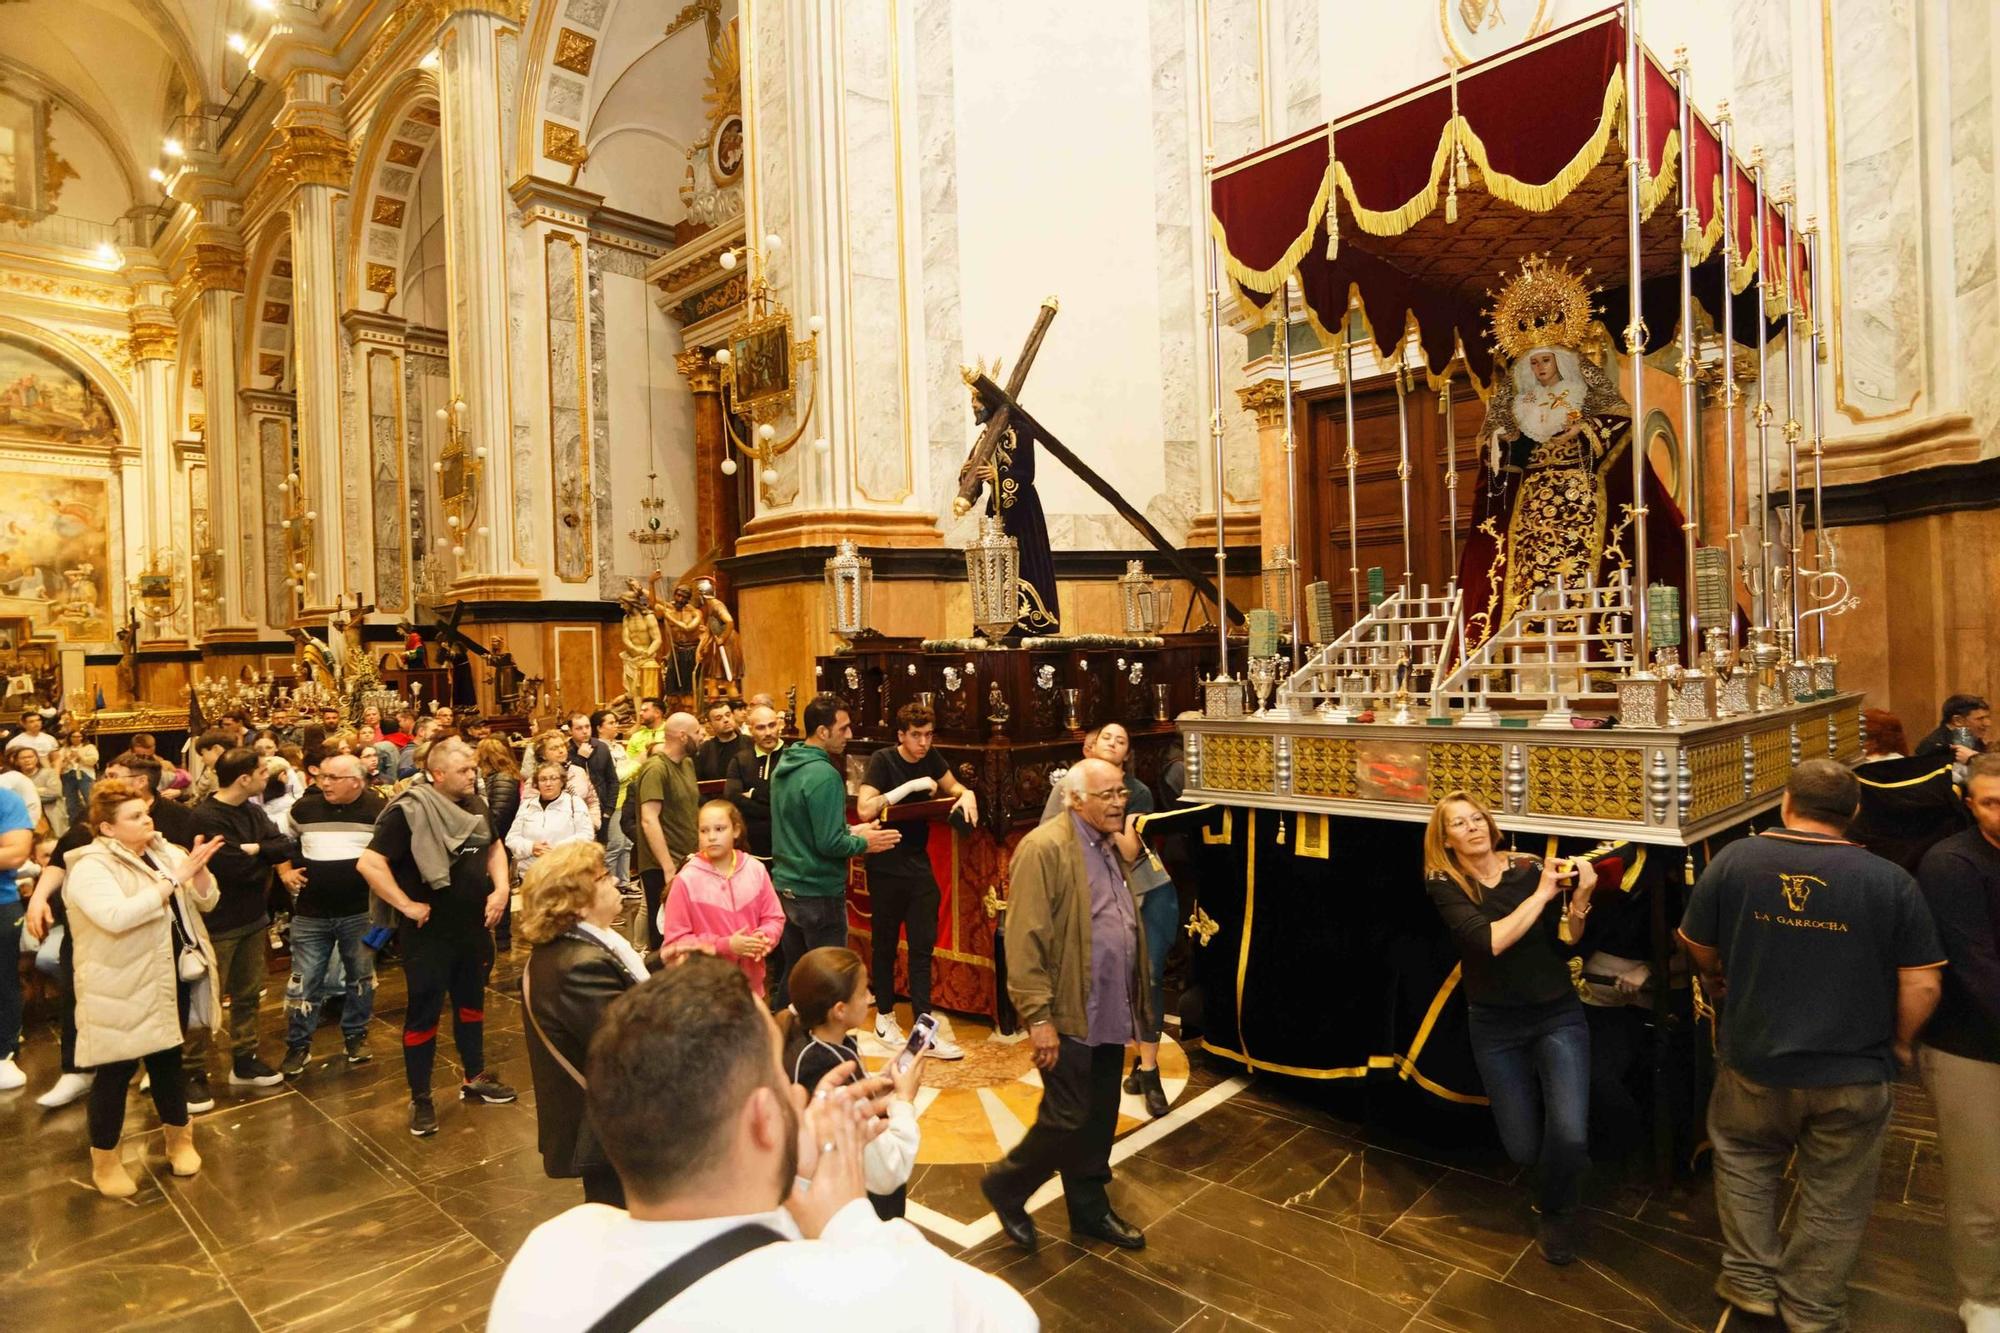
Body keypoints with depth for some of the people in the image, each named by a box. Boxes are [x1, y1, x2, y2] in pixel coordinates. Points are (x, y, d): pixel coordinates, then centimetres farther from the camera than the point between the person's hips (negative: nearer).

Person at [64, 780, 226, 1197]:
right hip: (121, 989, -6)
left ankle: (179, 1138, 33)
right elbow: (116, 916, -31)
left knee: (167, 1059, 19)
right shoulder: (90, 867, -16)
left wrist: (199, 869, -17)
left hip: (173, 977, 6)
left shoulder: (165, 851, 4)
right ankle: (104, 1161, 22)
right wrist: (174, 878, -30)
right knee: (117, 1070, 5)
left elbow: (207, 901, 2)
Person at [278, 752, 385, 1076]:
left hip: (360, 913, -1)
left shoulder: (378, 809, -8)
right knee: (304, 982, 6)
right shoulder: (304, 807, -2)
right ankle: (298, 1045, 21)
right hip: (311, 914, 1)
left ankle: (355, 1035, 29)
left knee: (361, 977, 12)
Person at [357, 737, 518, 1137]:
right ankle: (420, 1099, 21)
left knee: (472, 1003, 20)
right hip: (429, 934, -7)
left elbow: (494, 848, 17)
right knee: (424, 1014, 6)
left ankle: (475, 1078, 36)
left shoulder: (475, 805, 2)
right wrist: (406, 905, -22)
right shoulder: (410, 811, -19)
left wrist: (501, 888, 2)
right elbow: (368, 863, -24)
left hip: (474, 928, 7)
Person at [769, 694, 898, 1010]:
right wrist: (863, 843, -6)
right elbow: (829, 845, -23)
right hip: (818, 892, -9)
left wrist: (849, 830, 11)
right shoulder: (824, 775, -22)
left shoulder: (784, 765, 6)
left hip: (785, 886, 9)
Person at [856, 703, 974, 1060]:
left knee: (923, 946, 4)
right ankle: (884, 1015, 28)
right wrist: (912, 785, -28)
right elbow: (864, 810, -25)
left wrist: (967, 794, -7)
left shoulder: (931, 758, 1)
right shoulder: (882, 760, -14)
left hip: (920, 866, 5)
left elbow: (953, 786, 16)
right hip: (886, 867, -4)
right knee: (885, 944, 10)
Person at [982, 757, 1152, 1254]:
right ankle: (1005, 1185, 26)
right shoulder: (1044, 848, -17)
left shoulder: (1111, 848, 11)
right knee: (1069, 1120, 2)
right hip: (1071, 1016, -8)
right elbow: (1026, 940, -20)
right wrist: (1039, 1017, -21)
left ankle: (1090, 1210, 35)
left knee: (1100, 1120, 17)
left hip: (1112, 1012, 8)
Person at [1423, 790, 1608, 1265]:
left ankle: (1554, 1212, 18)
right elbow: (1489, 941, -26)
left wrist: (1578, 899, -20)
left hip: (1557, 1015, 0)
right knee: (1524, 1148, 7)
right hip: (1495, 1026, 0)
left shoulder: (1532, 869, -7)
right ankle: (1535, 1097, 45)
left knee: (1569, 1136, -17)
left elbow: (1563, 948, -4)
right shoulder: (1445, 886, -11)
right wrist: (1542, 893, -22)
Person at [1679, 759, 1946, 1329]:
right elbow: (1922, 985, -10)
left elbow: (1699, 948, 1)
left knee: (1745, 1160, 25)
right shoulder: (1891, 881, -12)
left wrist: (1717, 982, 23)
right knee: (1833, 1197, 19)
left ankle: (1751, 1281, 33)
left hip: (1754, 1061, 0)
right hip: (1853, 1076, 0)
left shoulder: (1734, 859, -11)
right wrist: (1899, 1042, 9)